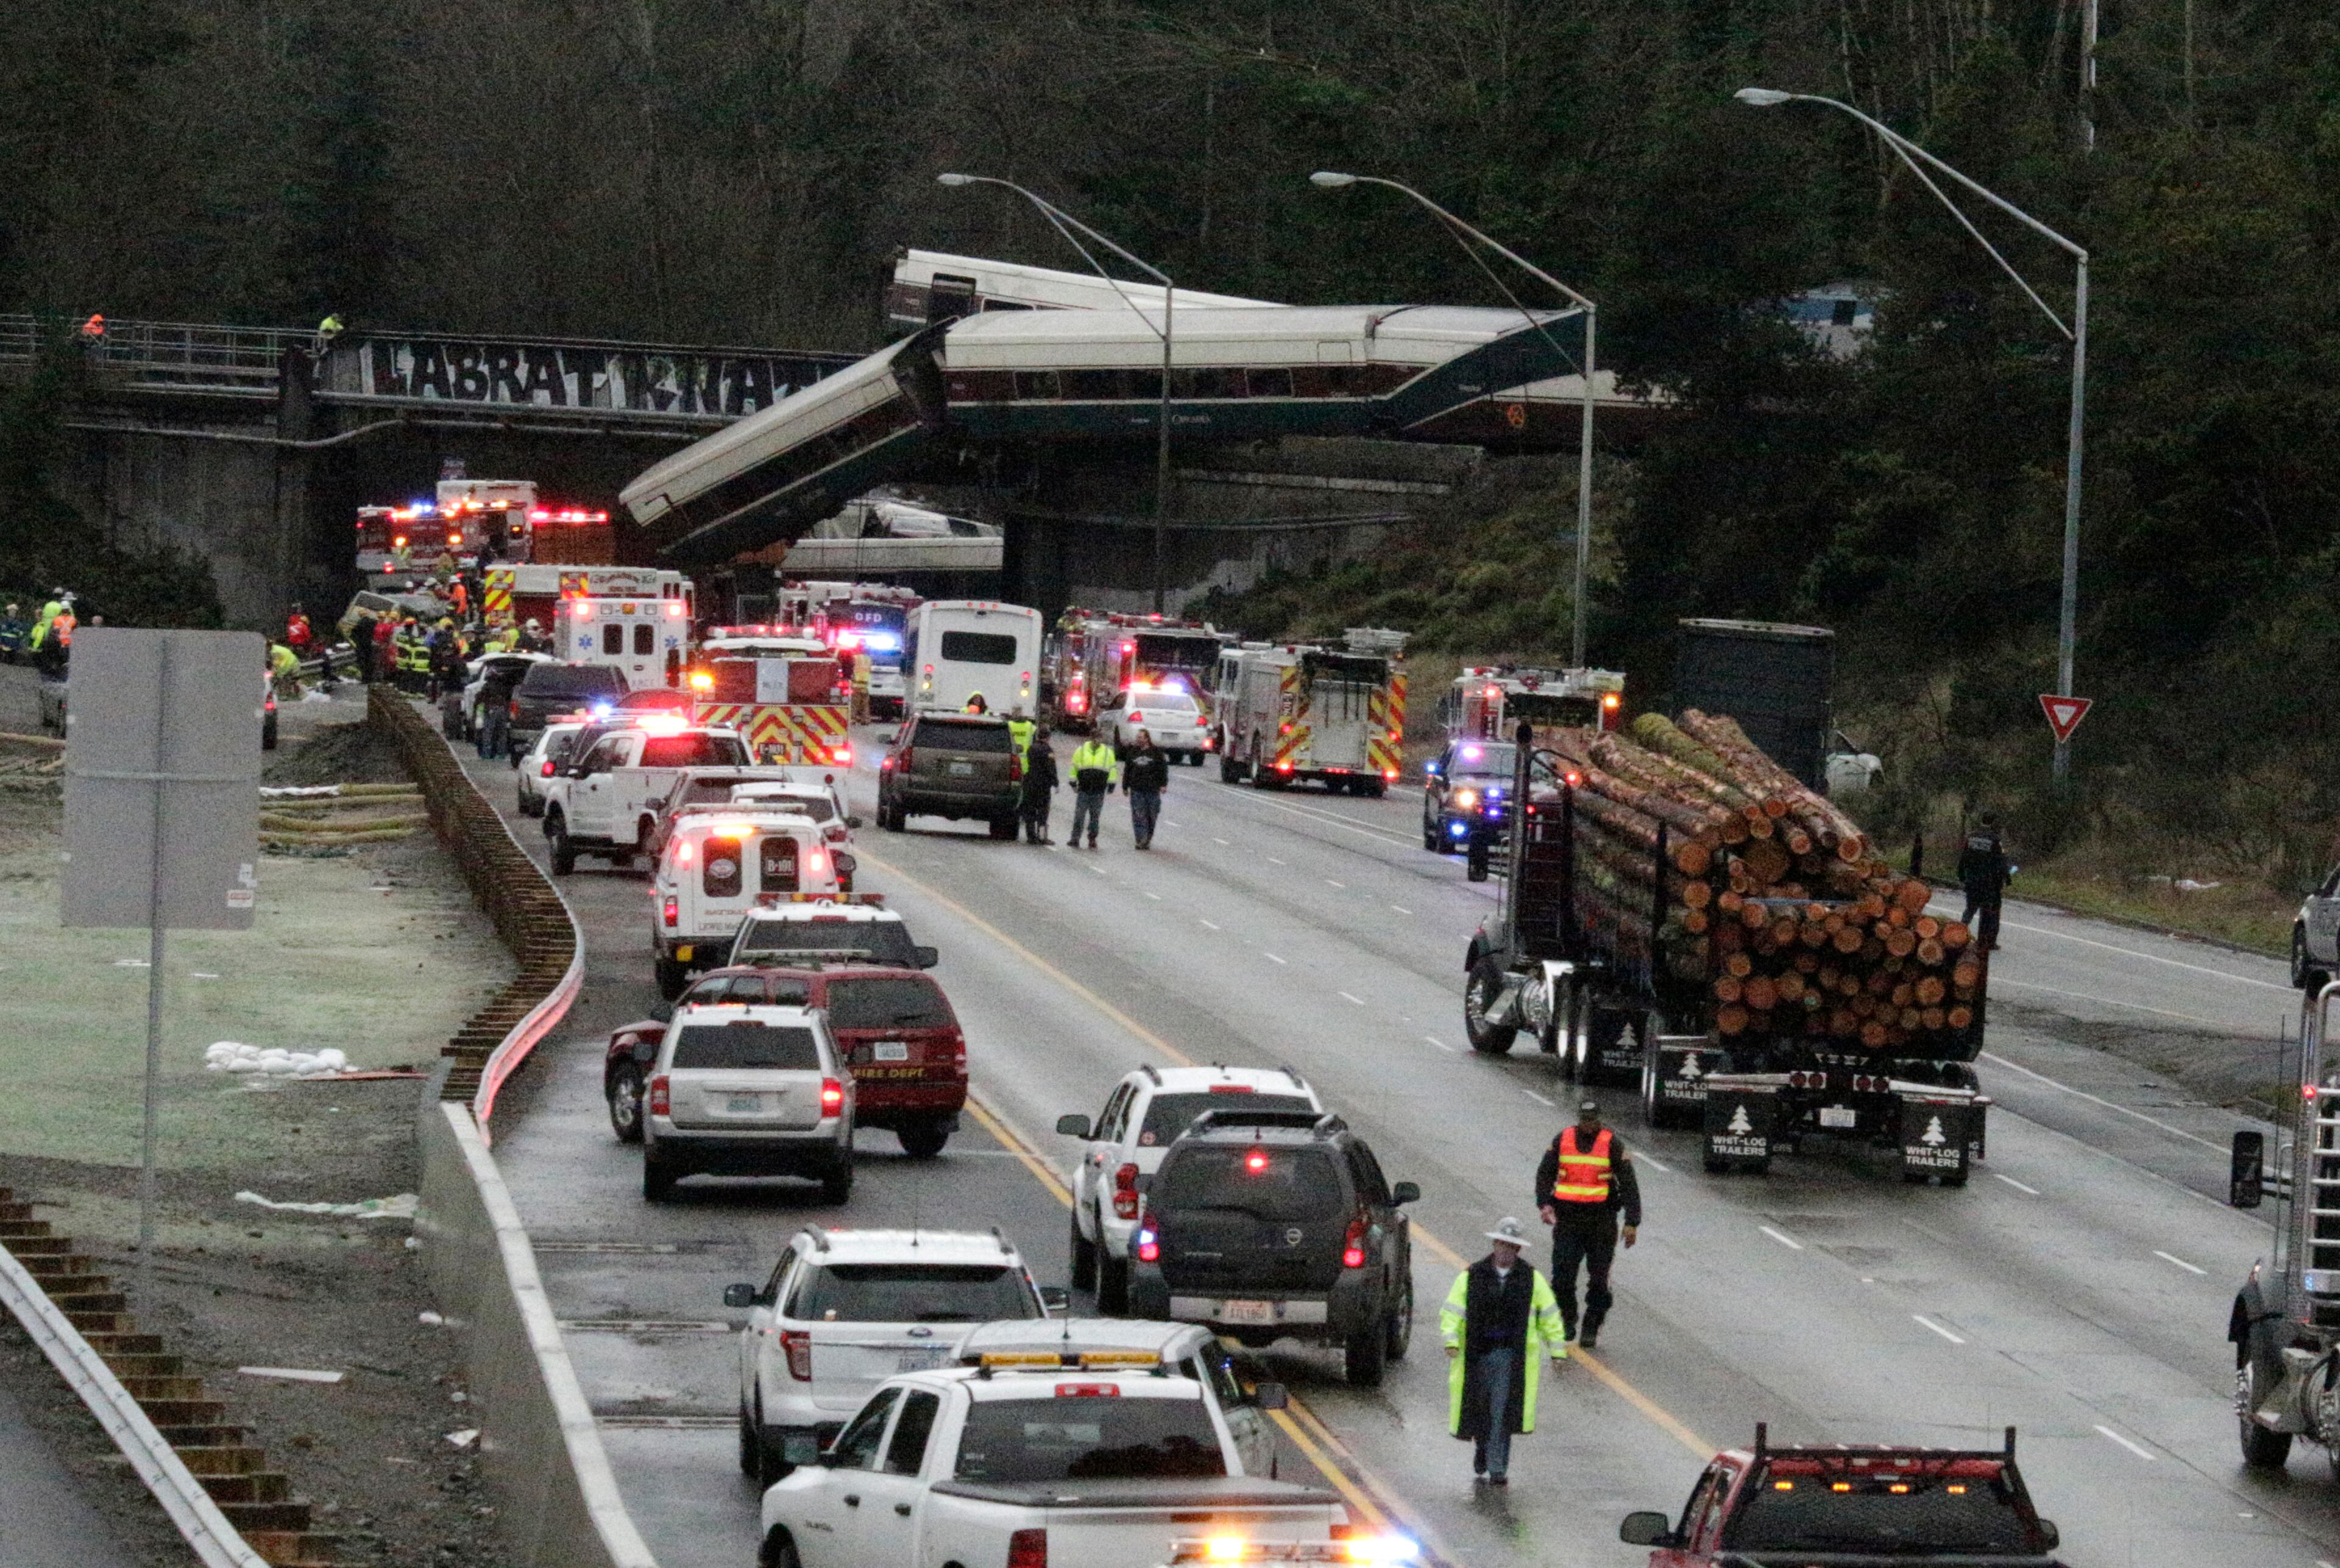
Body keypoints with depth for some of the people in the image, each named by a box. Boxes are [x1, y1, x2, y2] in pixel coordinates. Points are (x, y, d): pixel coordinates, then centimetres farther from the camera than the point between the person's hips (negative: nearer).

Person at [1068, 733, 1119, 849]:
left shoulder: (1108, 752, 4)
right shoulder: (1081, 751, 3)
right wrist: (1073, 783, 8)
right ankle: (1075, 839, -2)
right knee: (1079, 815, -5)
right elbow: (1074, 767, 10)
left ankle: (1093, 839, 15)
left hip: (1099, 791, 0)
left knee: (1095, 816, 6)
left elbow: (1113, 769, 9)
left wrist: (1111, 785, 6)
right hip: (1083, 790, 0)